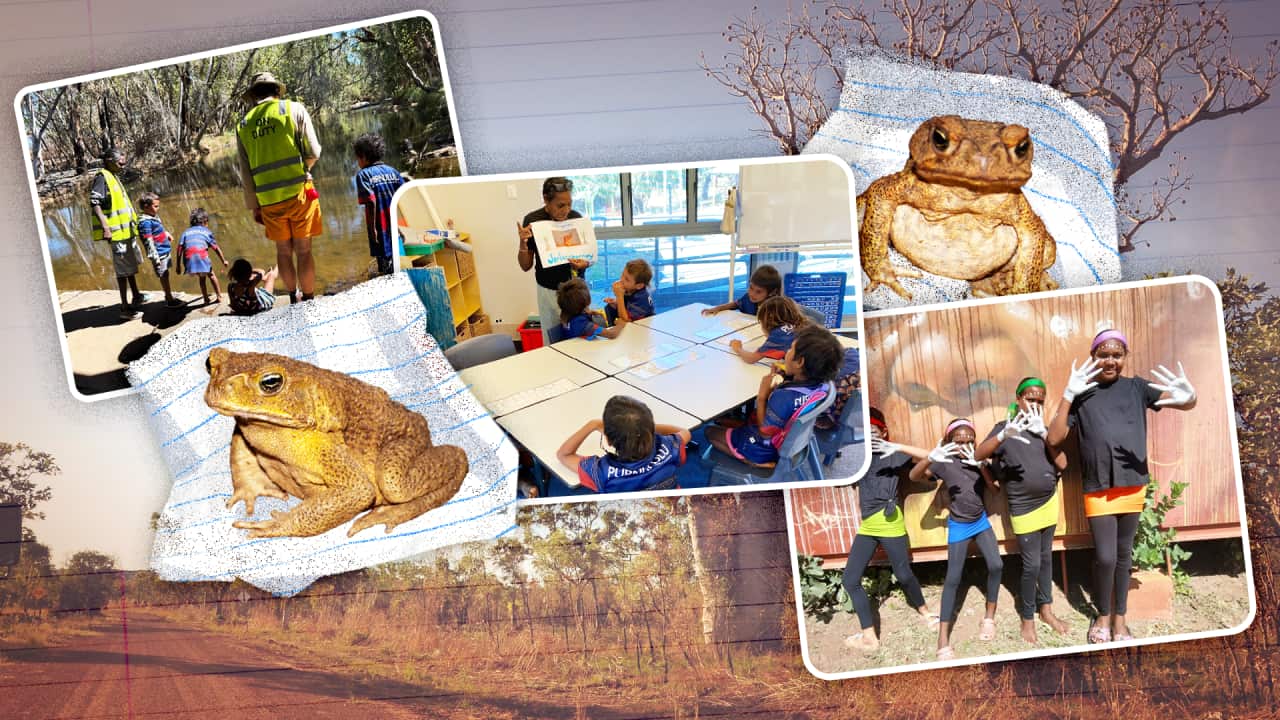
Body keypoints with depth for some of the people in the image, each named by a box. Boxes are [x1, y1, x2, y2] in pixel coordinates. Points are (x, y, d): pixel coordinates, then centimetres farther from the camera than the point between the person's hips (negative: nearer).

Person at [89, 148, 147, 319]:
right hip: (116, 230, -10)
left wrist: (133, 219, 25)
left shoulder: (113, 177, 14)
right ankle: (125, 308, -3)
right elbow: (94, 203, -24)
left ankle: (136, 297, 39)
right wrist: (105, 227, -30)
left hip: (126, 228, 10)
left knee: (131, 263, 23)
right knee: (123, 269, -6)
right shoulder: (101, 177, -15)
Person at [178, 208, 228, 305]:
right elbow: (216, 248, 18)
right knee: (211, 275, 24)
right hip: (202, 257, -2)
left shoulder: (186, 232, 25)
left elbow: (180, 248, 14)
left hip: (189, 259, 2)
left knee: (201, 277, 27)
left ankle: (206, 299, 27)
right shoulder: (206, 231, 20)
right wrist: (224, 261, 29)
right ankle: (219, 296, 27)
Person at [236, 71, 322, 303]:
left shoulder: (244, 125, 9)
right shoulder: (294, 109, 0)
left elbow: (245, 172, 10)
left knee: (284, 251, 15)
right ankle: (308, 299, 4)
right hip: (298, 191, -3)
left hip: (267, 199, 3)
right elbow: (313, 152, -4)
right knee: (303, 250, 2)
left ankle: (293, 298, 24)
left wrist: (253, 206, 17)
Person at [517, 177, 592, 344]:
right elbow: (526, 266, -4)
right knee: (554, 343, 6)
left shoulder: (576, 217, -6)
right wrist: (523, 244, -22)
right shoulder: (532, 221, -10)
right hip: (550, 292, -1)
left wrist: (585, 263, -18)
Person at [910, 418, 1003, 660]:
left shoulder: (977, 459, -4)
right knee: (953, 579, -6)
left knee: (996, 565, -13)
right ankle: (943, 639, -4)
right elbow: (914, 476, -26)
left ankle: (989, 617, 10)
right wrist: (931, 457, -45)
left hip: (981, 521, 3)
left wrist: (979, 464, -26)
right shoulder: (944, 463, -15)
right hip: (958, 526, -3)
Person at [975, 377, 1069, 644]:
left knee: (1046, 557, 15)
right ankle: (1027, 619, 12)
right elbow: (978, 455, -19)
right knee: (1031, 565, -3)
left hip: (1049, 501, 5)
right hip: (1023, 508, -5)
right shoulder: (1004, 427, -3)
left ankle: (1046, 609, 28)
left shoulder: (1043, 429, 9)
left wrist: (1043, 432, -12)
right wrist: (1004, 435, -37)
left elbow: (1062, 464, -2)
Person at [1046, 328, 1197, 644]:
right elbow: (1054, 440, -7)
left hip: (1132, 484, 2)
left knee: (1124, 554, 12)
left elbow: (1186, 404, -1)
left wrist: (1189, 395, -26)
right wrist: (1068, 395, -14)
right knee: (1105, 557, -6)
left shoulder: (1136, 387, 2)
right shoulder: (1081, 393, 0)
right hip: (1097, 488, -2)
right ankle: (1103, 616, 18)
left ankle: (1120, 618, 26)